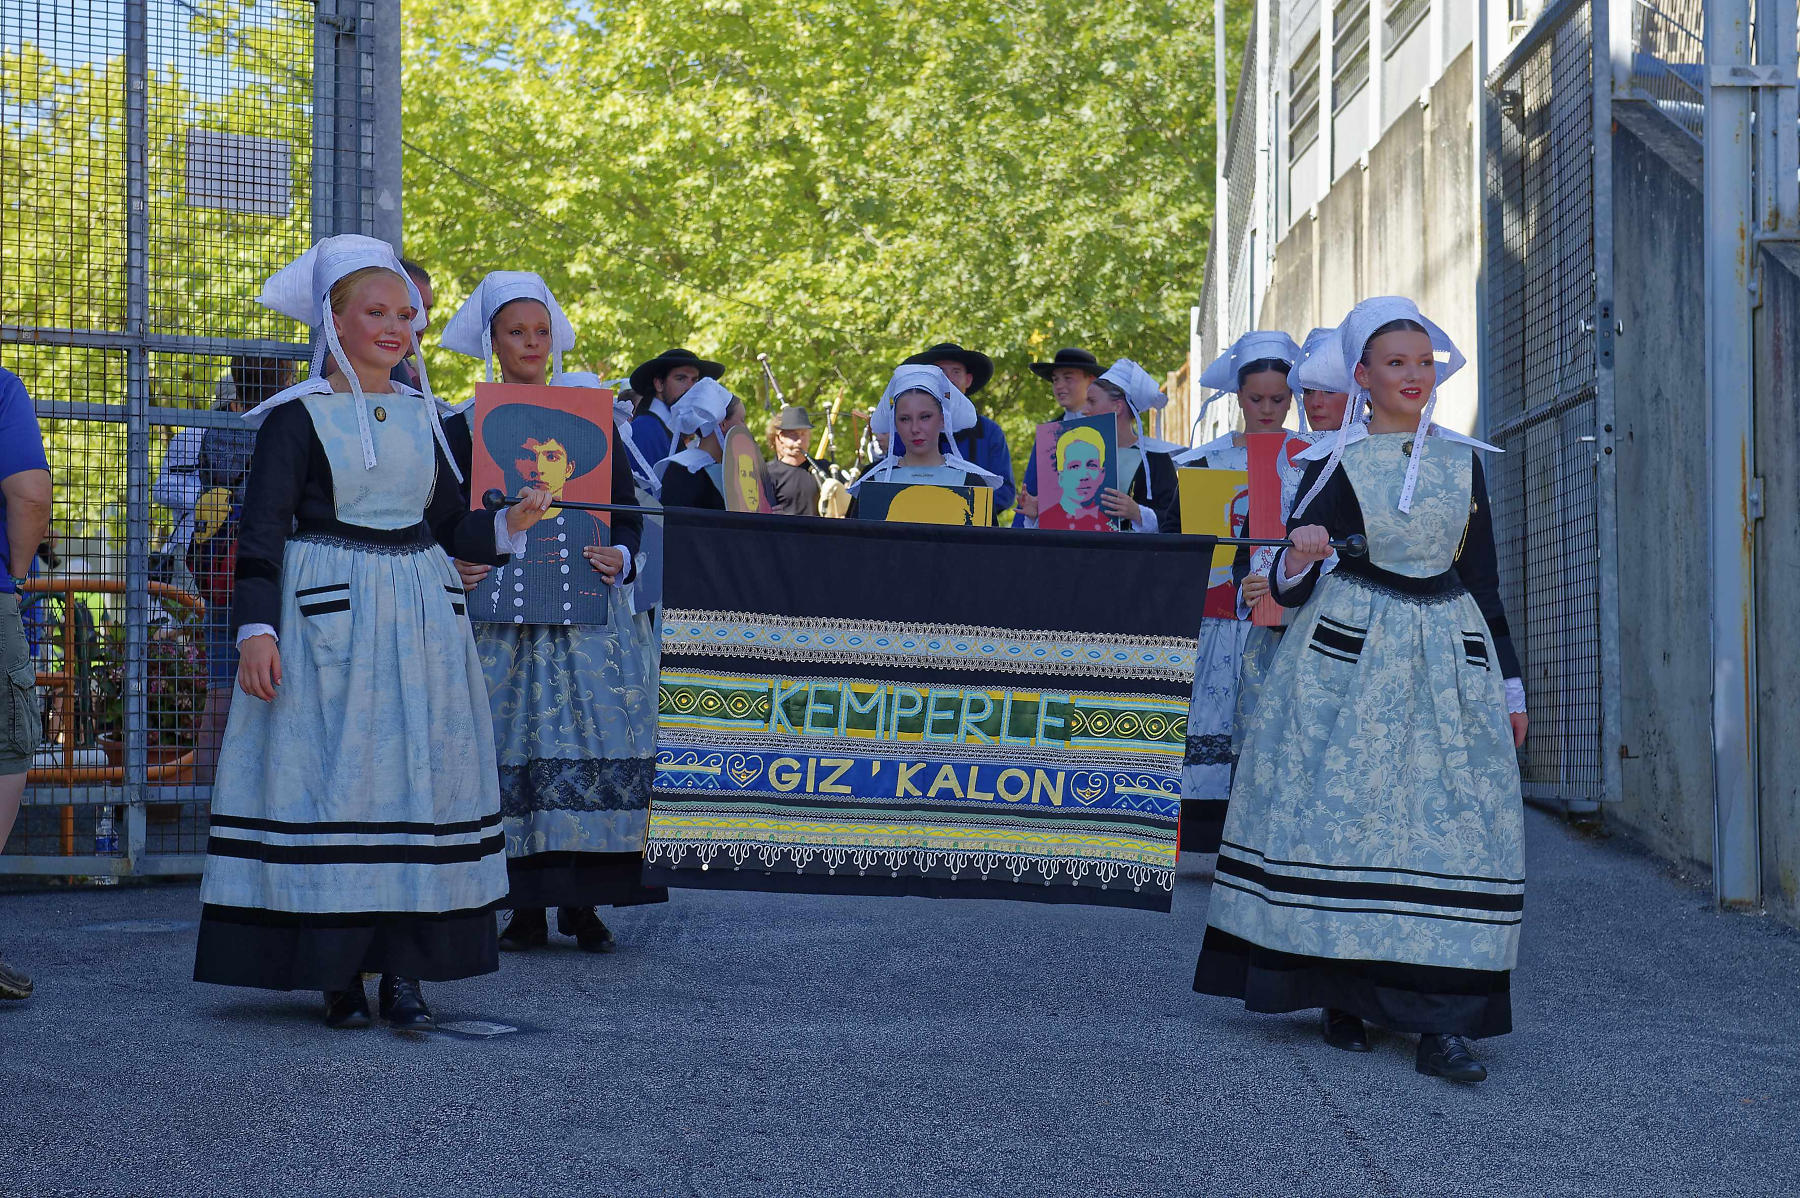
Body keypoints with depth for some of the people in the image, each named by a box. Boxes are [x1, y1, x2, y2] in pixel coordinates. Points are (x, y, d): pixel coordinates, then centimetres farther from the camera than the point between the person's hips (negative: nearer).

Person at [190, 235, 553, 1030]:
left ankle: (406, 969, 7)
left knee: (421, 779, 2)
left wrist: (508, 525, -2)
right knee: (331, 783, -5)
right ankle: (335, 972, 3)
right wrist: (256, 627, -15)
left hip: (420, 614, 5)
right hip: (329, 614, -5)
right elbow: (262, 528, -6)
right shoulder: (298, 416, -2)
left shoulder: (420, 414, 14)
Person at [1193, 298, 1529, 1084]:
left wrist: (1510, 683, 14)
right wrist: (1299, 558, -23)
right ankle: (1342, 996, 9)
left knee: (1454, 814, -5)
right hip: (1349, 650, -2)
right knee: (1340, 807, -5)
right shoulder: (1333, 462, 2)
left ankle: (1440, 1018, -6)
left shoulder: (1461, 460, 11)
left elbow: (1484, 581, 15)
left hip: (1449, 652, 3)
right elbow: (1289, 590, 0)